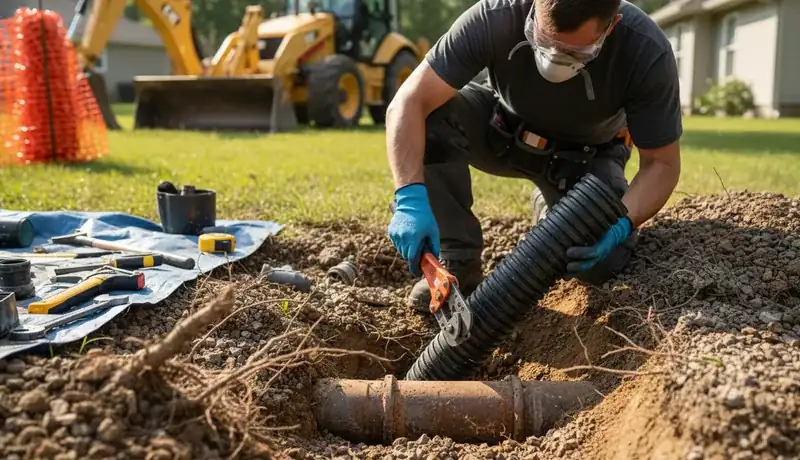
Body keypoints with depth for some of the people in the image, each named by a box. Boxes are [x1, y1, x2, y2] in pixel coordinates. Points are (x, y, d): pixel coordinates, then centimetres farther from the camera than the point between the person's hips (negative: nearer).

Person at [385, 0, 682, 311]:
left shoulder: (646, 51, -31)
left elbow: (661, 163, -22)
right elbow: (410, 102, -34)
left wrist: (620, 224, -41)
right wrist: (410, 198, -47)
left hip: (587, 154, 0)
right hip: (503, 129, 0)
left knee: (598, 262, -24)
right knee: (432, 114, -30)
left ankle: (548, 206, 14)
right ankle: (457, 266, -15)